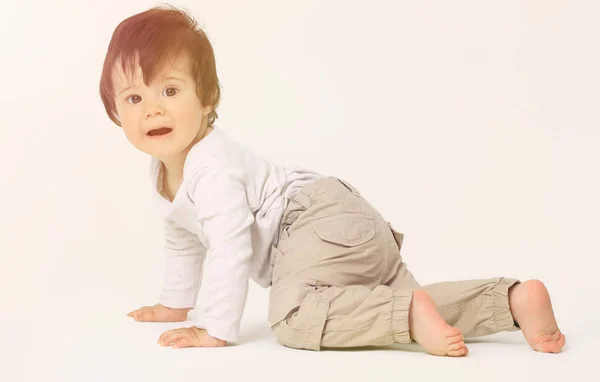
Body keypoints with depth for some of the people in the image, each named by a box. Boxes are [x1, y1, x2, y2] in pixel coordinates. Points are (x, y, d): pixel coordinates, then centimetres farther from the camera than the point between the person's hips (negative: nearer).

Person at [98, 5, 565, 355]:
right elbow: (184, 239, 32)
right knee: (401, 297, 16)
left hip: (322, 222, -11)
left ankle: (411, 314, -33)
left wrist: (217, 330, -21)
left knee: (293, 315, -32)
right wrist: (175, 304, 35)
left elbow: (230, 247, -24)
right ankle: (513, 297, 7)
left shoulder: (213, 168, -18)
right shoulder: (164, 167, 16)